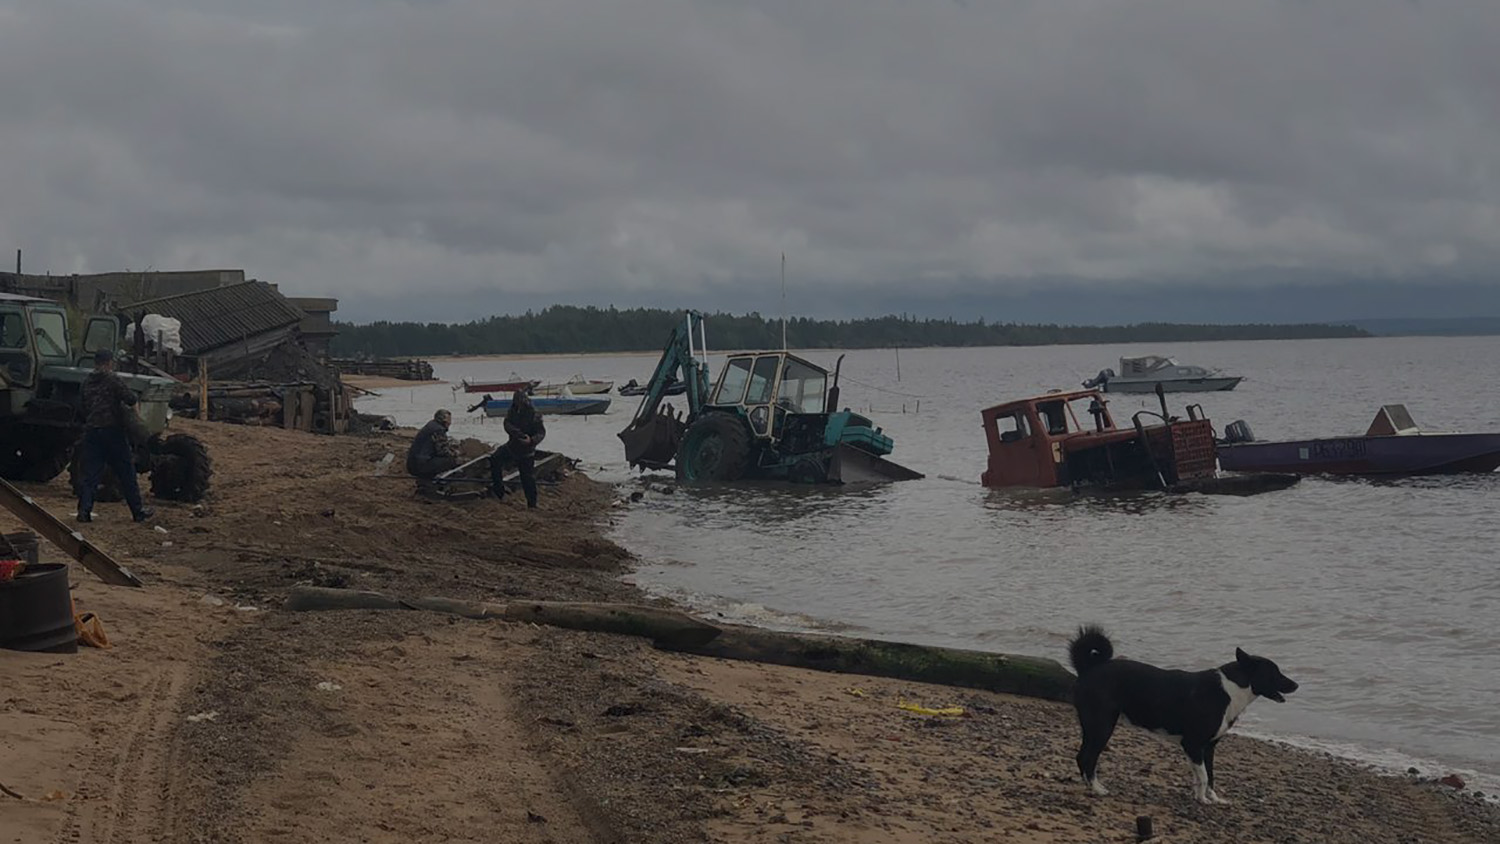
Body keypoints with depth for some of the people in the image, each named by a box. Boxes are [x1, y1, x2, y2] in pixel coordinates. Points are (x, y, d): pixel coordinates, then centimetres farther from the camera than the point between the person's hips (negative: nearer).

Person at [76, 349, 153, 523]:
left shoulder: (87, 382, 11)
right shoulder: (113, 379, -8)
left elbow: (84, 407, 19)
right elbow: (129, 398, -19)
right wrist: (133, 409, 1)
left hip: (91, 431, 5)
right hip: (112, 430, -5)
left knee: (91, 474, 5)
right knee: (126, 474, 4)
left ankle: (84, 510, -6)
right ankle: (138, 511, 8)